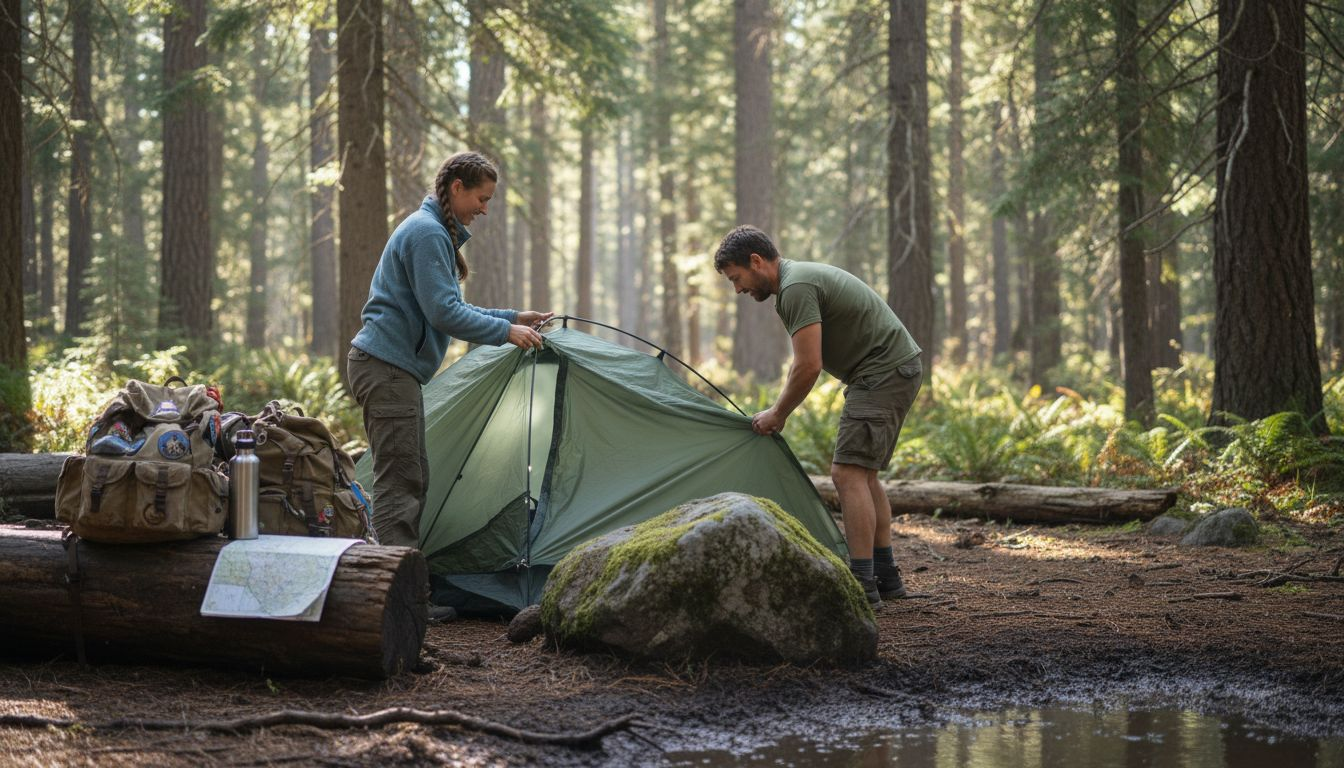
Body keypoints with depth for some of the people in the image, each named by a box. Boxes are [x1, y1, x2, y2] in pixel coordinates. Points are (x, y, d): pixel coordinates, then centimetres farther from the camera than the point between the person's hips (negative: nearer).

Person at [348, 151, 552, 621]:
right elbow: (443, 313, -20)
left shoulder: (434, 232, 20)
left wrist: (512, 318, 19)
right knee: (399, 482, -12)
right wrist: (506, 332, -12)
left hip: (390, 366, 11)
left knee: (408, 480, 11)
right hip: (388, 366, -11)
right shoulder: (428, 234, -14)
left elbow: (449, 310, 24)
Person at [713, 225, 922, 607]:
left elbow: (808, 367, -21)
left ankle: (861, 586, -17)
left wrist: (777, 414, -7)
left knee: (849, 471, -14)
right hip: (900, 367, 11)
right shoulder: (803, 276, 16)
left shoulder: (796, 288, -17)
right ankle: (885, 576, 19)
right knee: (863, 473, 15)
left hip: (882, 373, -11)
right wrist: (778, 412, 20)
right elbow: (803, 362, 24)